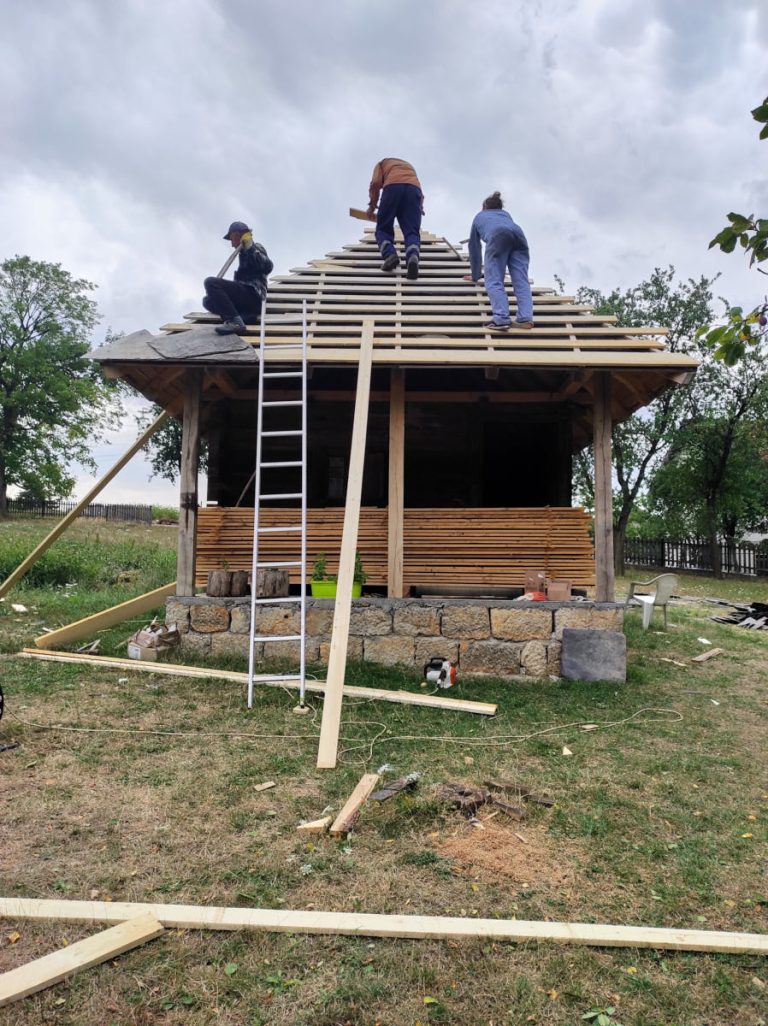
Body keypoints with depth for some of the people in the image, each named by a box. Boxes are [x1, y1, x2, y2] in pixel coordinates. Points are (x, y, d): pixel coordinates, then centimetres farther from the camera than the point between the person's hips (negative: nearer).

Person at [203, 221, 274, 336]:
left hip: (252, 293, -9)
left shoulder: (256, 248, 4)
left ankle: (235, 321, -27)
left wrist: (251, 249, -16)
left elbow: (267, 267, -16)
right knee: (208, 301, 11)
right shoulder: (243, 253, 30)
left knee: (210, 283, -18)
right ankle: (246, 317, -8)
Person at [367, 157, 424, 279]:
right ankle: (413, 256, -36)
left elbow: (376, 183, 10)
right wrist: (419, 209, 38)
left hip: (392, 187, -2)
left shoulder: (382, 163, 32)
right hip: (414, 188, 3)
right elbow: (421, 195, 30)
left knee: (383, 229, 6)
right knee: (411, 232, -6)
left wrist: (372, 205, 18)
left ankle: (390, 255, -21)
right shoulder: (408, 166, 44)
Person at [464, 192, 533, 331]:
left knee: (494, 282, -7)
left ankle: (501, 319, -25)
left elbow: (474, 248, 44)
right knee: (521, 281, -1)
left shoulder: (479, 217, 39)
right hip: (518, 234, 3)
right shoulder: (505, 214, 45)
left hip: (497, 235, -3)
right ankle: (526, 318, -16)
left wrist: (475, 275, 55)